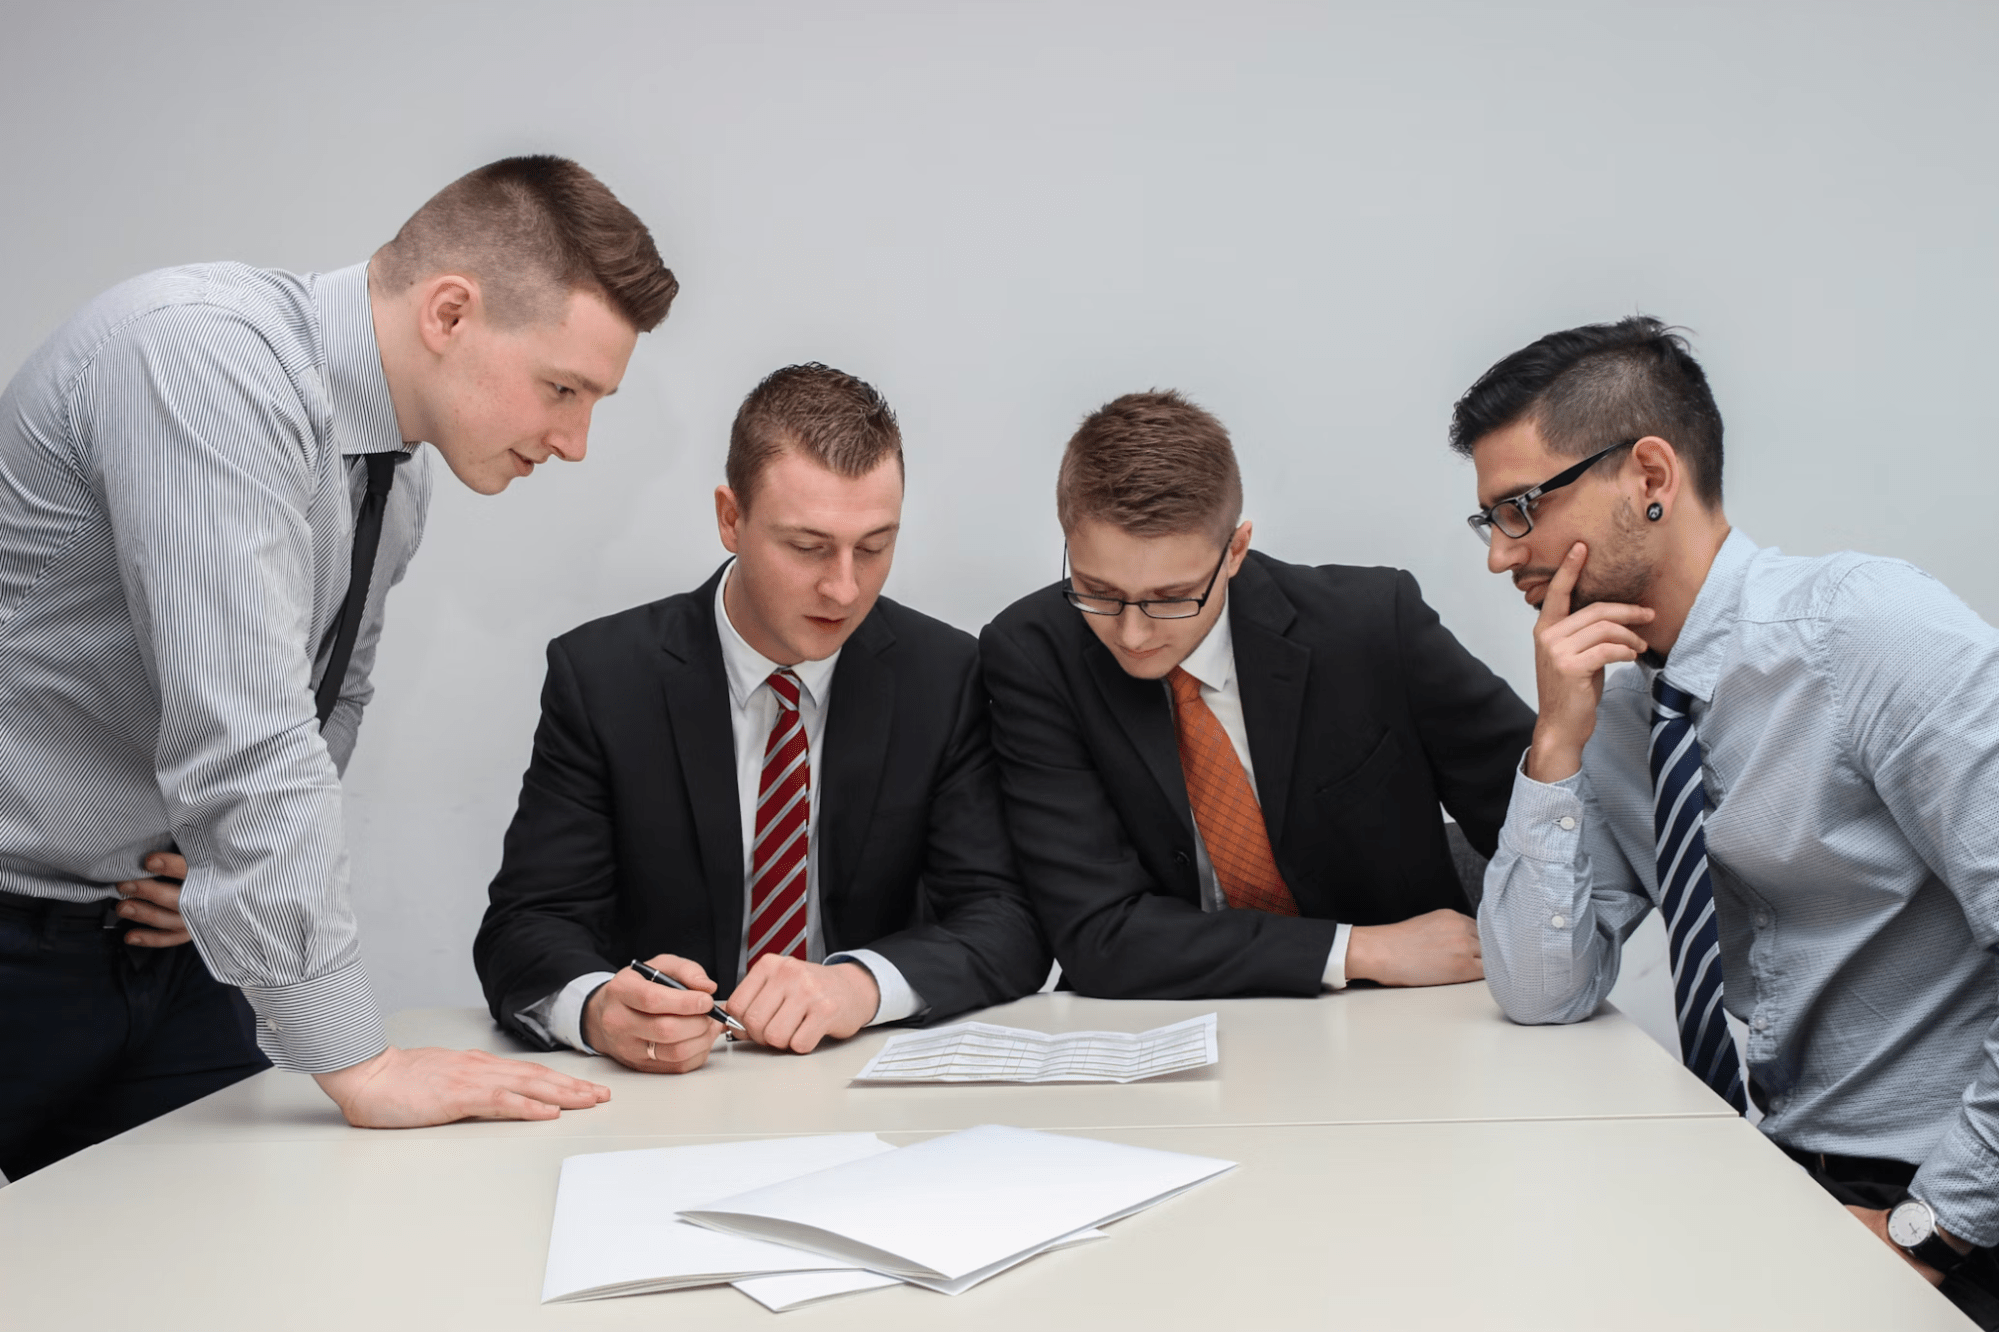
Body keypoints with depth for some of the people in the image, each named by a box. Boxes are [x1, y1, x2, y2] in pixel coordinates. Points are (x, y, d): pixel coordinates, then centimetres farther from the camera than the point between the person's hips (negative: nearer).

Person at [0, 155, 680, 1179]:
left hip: (157, 936, 7)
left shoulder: (400, 471, 3)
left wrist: (244, 861, -4)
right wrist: (358, 1062, -27)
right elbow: (243, 734, -31)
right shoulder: (204, 354, -25)